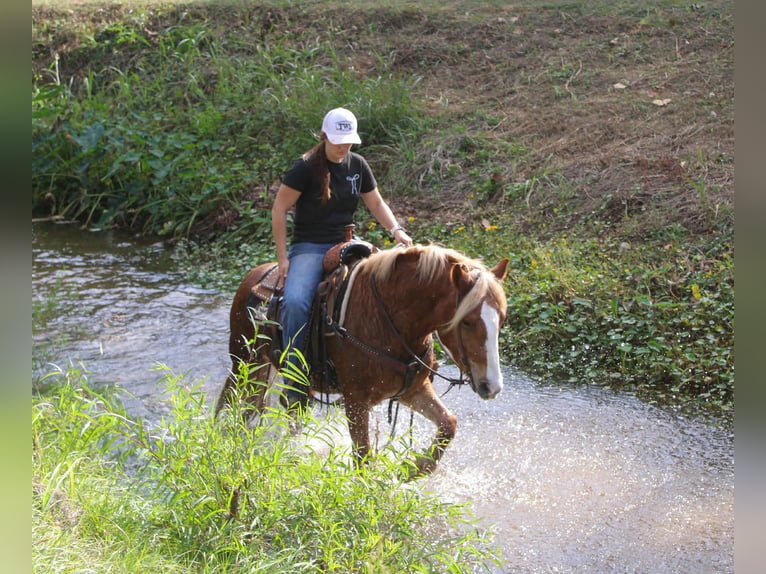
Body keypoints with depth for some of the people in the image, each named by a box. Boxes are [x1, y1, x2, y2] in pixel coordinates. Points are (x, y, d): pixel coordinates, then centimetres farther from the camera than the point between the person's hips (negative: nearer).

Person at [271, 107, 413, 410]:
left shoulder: (357, 165, 8)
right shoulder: (306, 167, -8)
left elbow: (376, 204, 16)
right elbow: (279, 209, -6)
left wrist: (396, 230, -3)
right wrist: (282, 257, -10)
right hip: (309, 248, -5)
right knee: (295, 301, -31)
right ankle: (295, 389, -24)